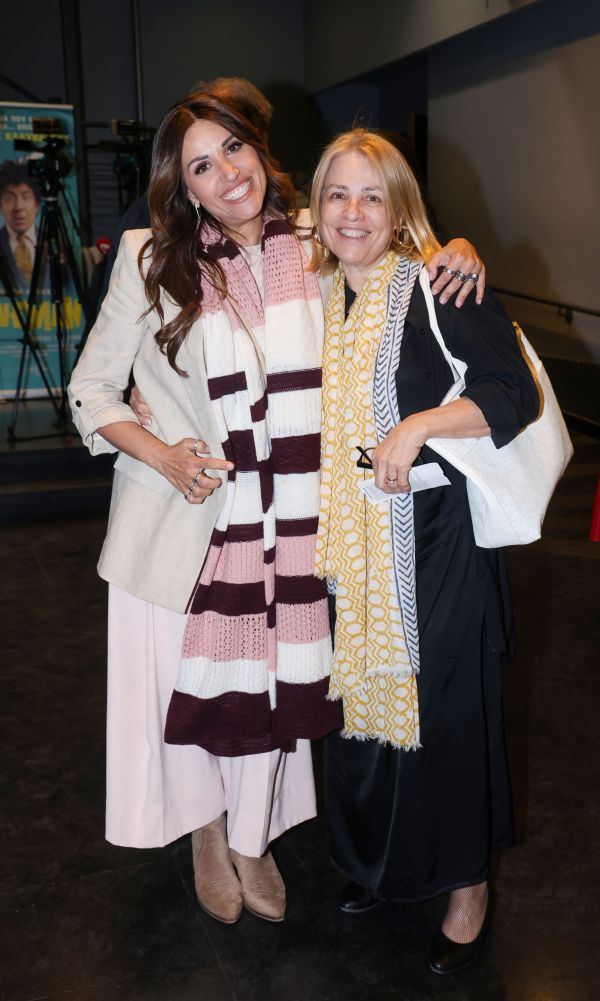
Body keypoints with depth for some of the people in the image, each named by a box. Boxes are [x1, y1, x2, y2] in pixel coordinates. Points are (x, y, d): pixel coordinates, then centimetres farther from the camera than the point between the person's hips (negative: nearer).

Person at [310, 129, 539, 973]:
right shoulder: (317, 300, 10)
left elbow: (516, 396, -12)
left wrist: (419, 426, -24)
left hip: (437, 536, -5)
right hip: (353, 540, 6)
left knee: (443, 705, 3)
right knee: (361, 697, 14)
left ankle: (468, 884, 26)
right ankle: (378, 860, 38)